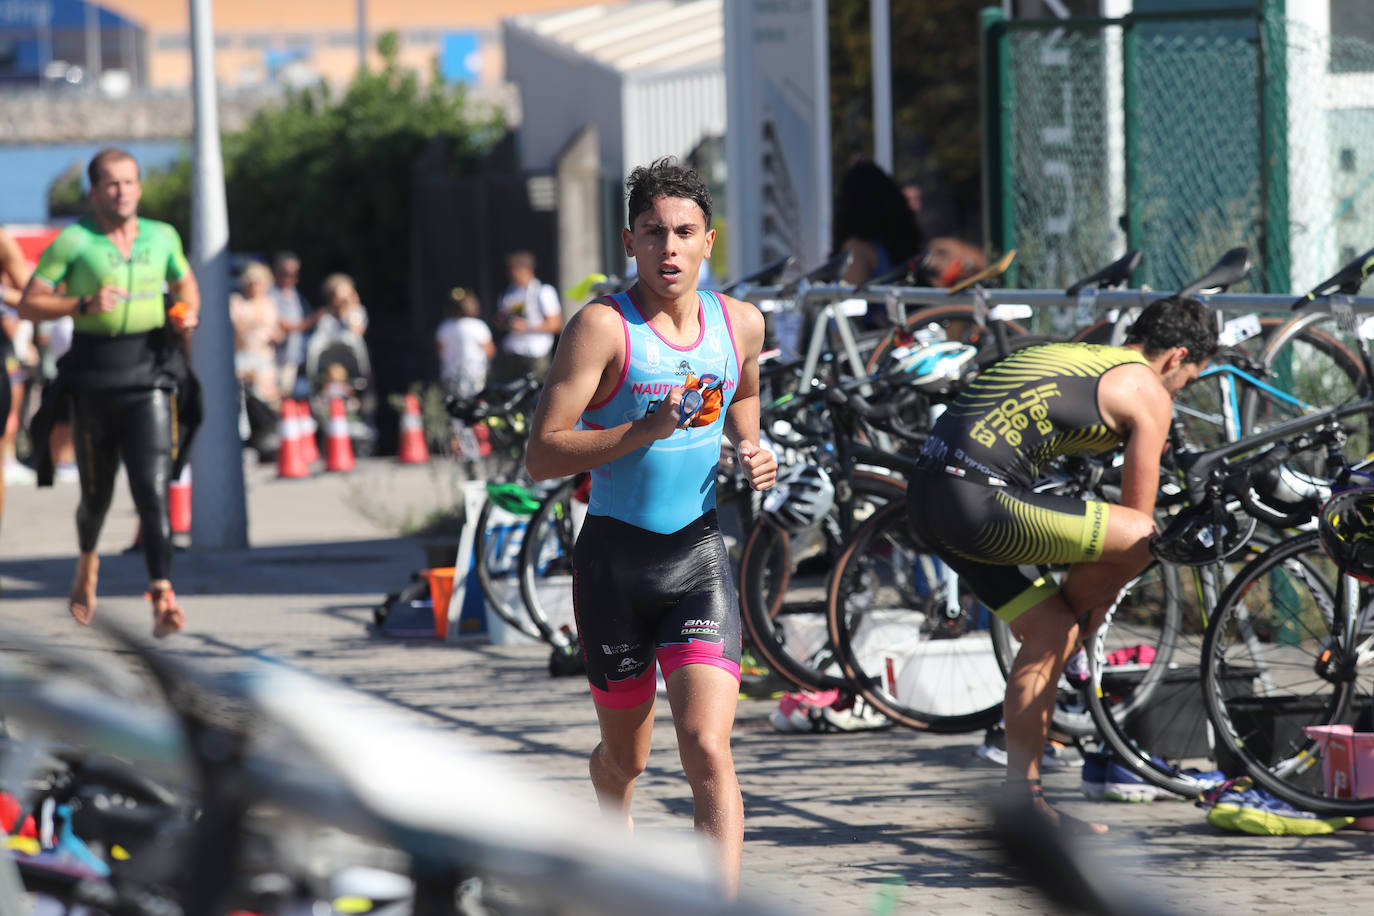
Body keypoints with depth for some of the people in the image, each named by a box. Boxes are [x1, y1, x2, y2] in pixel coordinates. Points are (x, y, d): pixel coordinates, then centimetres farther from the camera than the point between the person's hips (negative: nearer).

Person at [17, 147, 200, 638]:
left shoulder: (162, 237, 9)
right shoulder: (73, 242, -3)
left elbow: (186, 283, 27)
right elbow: (28, 304, -4)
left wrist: (188, 313, 5)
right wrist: (84, 305, -17)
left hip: (149, 377, 1)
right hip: (94, 380, -1)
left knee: (152, 488, -14)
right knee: (97, 493, 10)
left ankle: (163, 596, -23)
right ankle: (87, 565, 42)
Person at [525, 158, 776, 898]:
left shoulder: (740, 323, 2)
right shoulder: (602, 326, -12)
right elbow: (542, 455, -17)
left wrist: (754, 452, 7)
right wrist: (645, 431, -29)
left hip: (699, 558, 2)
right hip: (614, 558, -2)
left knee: (708, 753, -16)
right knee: (625, 758, 16)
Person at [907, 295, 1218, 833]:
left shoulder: (1070, 358, 29)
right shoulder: (1147, 391, 3)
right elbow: (1136, 518, 8)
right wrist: (1092, 601, 20)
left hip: (928, 495, 10)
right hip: (978, 501, -10)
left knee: (1048, 629, 18)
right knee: (1145, 539, -9)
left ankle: (1022, 796, 22)